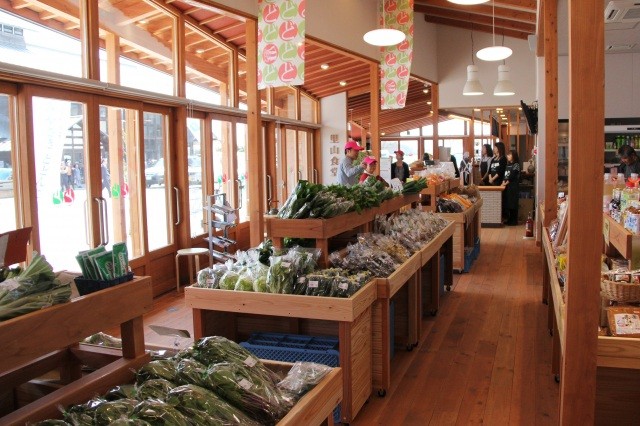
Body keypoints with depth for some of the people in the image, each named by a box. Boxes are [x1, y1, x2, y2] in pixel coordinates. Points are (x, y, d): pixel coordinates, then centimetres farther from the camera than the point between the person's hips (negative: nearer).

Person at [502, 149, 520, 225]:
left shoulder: (516, 165, -8)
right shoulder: (508, 165, 17)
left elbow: (512, 177, -14)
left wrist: (506, 183, -13)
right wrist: (503, 182, -2)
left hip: (513, 187, -8)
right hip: (507, 187, 8)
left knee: (513, 204, -5)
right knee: (507, 203, 7)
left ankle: (514, 221, 0)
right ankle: (509, 219, 15)